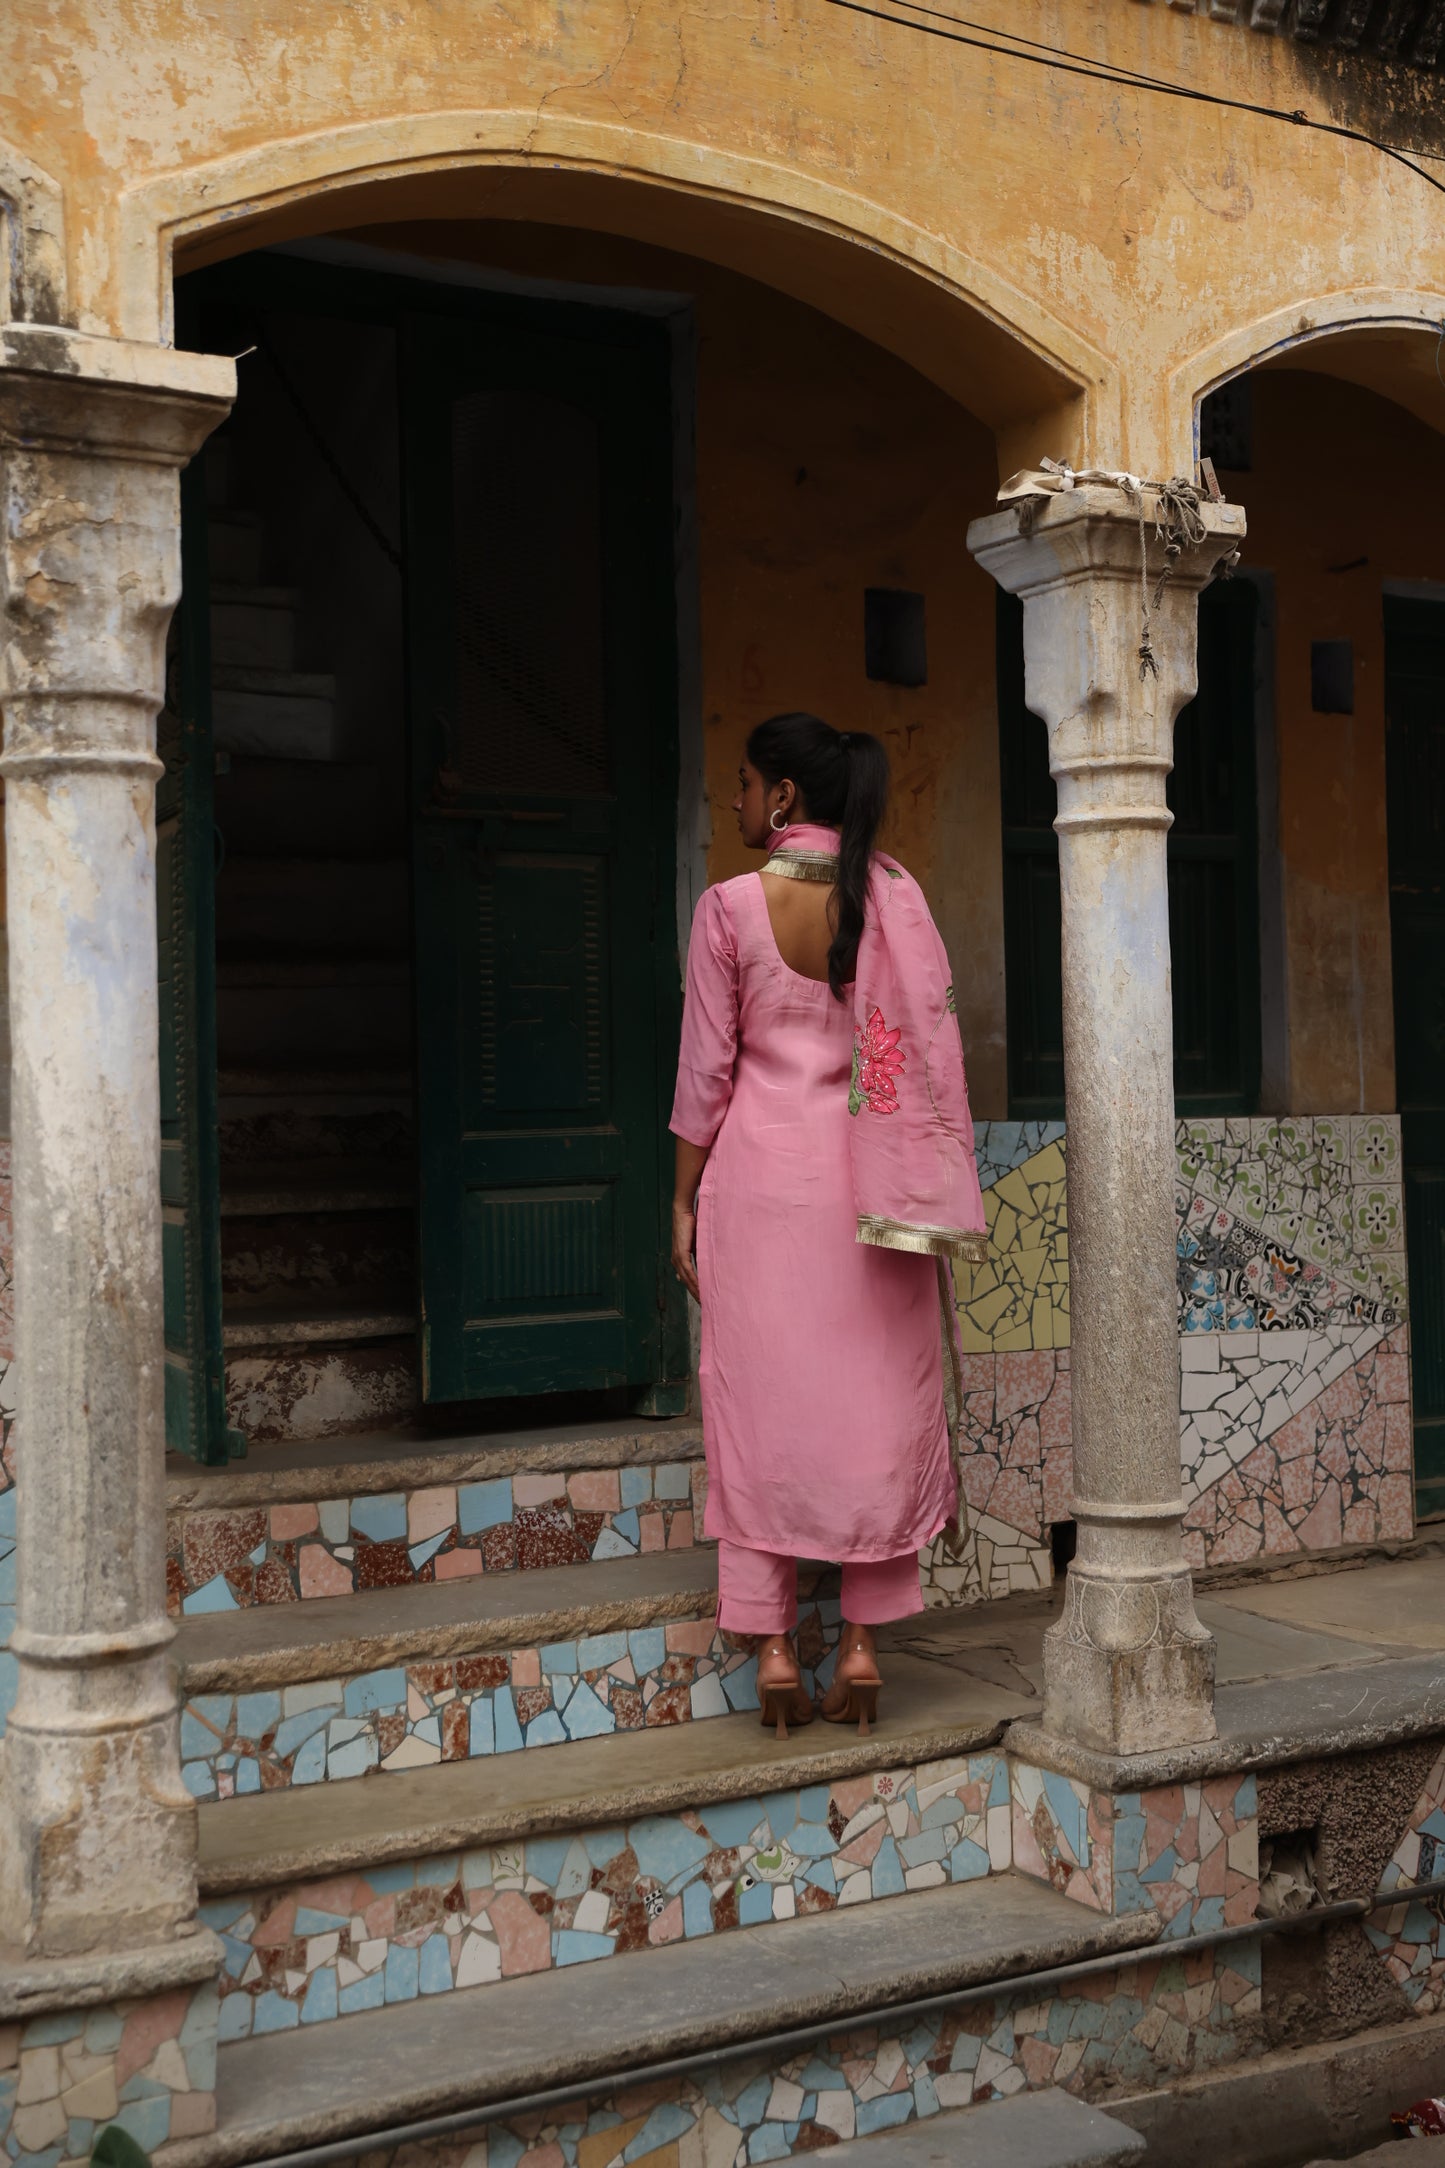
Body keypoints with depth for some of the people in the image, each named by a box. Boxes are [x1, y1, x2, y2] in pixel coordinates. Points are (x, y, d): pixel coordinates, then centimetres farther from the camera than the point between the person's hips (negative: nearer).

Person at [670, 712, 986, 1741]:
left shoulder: (732, 906, -6)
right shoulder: (896, 894, 1)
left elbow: (707, 1070, -4)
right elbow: (932, 1044, 0)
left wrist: (686, 1198, 5)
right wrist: (931, 1183, 7)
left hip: (761, 1172, -2)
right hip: (869, 1180, 2)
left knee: (762, 1404, 5)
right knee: (875, 1406, 7)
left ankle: (774, 1649, 6)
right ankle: (863, 1646, 11)